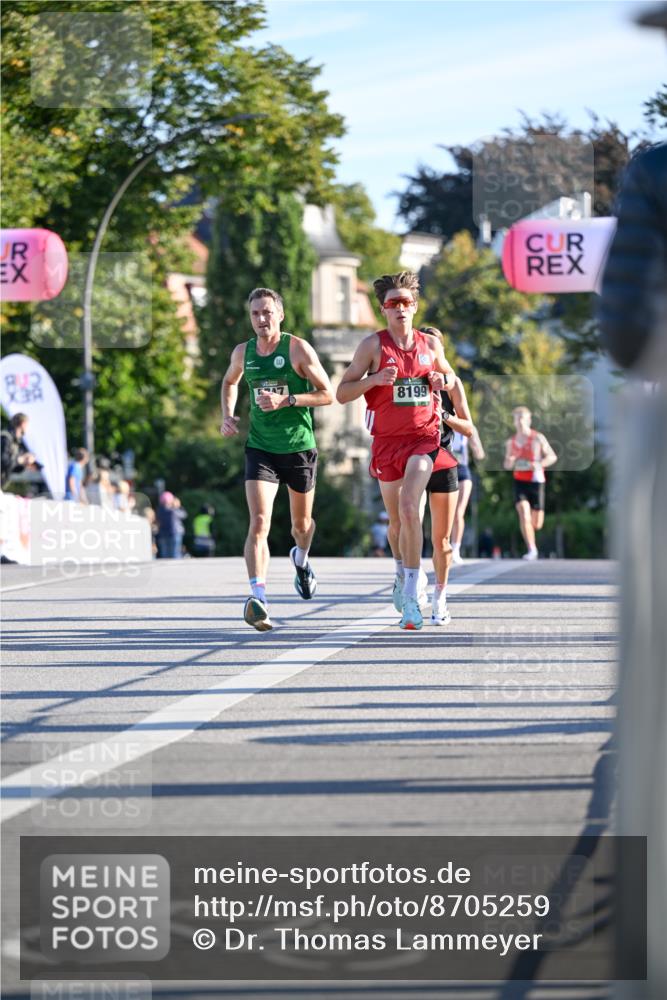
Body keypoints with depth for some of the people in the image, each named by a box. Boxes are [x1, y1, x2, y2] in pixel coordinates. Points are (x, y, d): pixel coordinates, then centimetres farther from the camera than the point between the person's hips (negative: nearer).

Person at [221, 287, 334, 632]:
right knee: (259, 523, -18)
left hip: (299, 447, -1)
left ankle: (301, 559, 53)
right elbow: (230, 382, 25)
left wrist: (287, 400, -21)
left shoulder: (298, 349, -9)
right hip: (260, 448, 1)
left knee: (301, 523, 17)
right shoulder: (243, 352, 3)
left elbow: (327, 394, -9)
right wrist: (228, 415, 8)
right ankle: (258, 600, -30)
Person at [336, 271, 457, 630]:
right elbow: (342, 393, -3)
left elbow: (451, 377, 25)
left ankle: (410, 596, -19)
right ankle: (402, 574, 41)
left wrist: (442, 381, 2)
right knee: (396, 519, 12)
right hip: (387, 440, 0)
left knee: (409, 508, -20)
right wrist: (375, 379, -19)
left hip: (423, 437, 0)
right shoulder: (373, 345, -2)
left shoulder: (431, 344, 6)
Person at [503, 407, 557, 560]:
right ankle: (532, 550, -18)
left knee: (536, 524, 3)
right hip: (519, 482, 1)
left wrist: (539, 464, -19)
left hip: (536, 482, -1)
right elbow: (507, 466, 14)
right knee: (523, 515, -21)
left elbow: (553, 457, 0)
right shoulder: (511, 442, 7)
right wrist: (510, 460, -10)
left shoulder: (538, 438, -4)